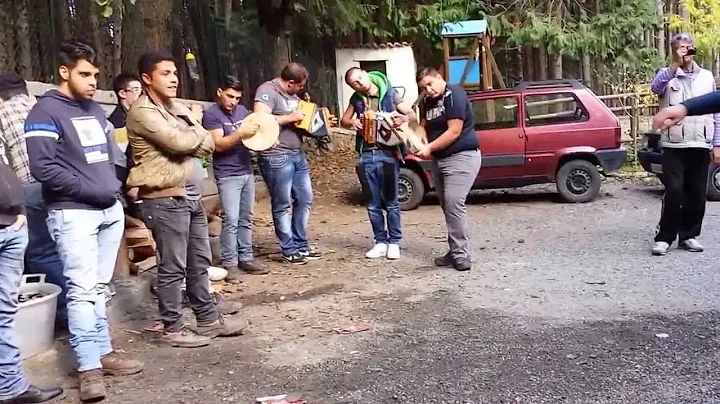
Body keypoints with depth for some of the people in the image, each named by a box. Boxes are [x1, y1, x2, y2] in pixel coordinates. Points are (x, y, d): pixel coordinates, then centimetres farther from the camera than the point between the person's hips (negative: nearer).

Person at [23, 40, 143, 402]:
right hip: (73, 213, -7)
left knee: (99, 287, 12)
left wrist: (117, 185, 8)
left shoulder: (94, 109, 15)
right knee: (82, 290, -9)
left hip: (110, 210, 7)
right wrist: (90, 190, -16)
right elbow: (42, 167, -17)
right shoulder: (45, 112, -8)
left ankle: (103, 352, 20)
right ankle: (89, 368, -7)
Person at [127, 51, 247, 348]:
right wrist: (197, 131, -1)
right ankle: (172, 329, 12)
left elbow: (208, 145, 10)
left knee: (199, 263, 15)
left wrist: (193, 138, -10)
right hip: (165, 200, -9)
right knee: (173, 268, 0)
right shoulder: (142, 112, -12)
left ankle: (208, 319, 26)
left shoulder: (177, 108, 15)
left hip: (191, 195, 9)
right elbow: (182, 143, -22)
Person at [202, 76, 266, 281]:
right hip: (227, 175, -7)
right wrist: (240, 134, -27)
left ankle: (245, 258, 18)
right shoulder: (211, 114, -9)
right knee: (231, 220, -9)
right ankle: (230, 264, -3)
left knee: (246, 219, 10)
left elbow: (252, 134, 20)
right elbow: (218, 145, -17)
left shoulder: (242, 110, 12)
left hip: (247, 172, 7)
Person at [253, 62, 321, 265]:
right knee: (282, 205, 1)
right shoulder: (267, 90, -11)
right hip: (277, 157, -9)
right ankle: (289, 250, 11)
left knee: (304, 199, 13)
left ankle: (301, 245, 24)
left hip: (298, 155, 9)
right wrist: (290, 118, -17)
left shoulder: (292, 95, 17)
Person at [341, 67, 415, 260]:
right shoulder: (356, 99, 7)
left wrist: (402, 118, -20)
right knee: (373, 204, 8)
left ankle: (394, 242, 12)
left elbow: (412, 113, 3)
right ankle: (380, 241, 17)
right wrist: (352, 123, -5)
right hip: (366, 155, 3)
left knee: (391, 202, 3)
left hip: (387, 153, -3)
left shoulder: (390, 94, -2)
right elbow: (344, 120, 19)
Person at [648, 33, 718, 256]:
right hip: (674, 145, -3)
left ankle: (689, 235, 17)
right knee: (674, 192, -9)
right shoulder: (667, 75, 3)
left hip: (700, 145, 3)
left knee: (697, 193, 6)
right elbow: (656, 87, -23)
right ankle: (664, 237, 0)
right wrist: (675, 64, -29)